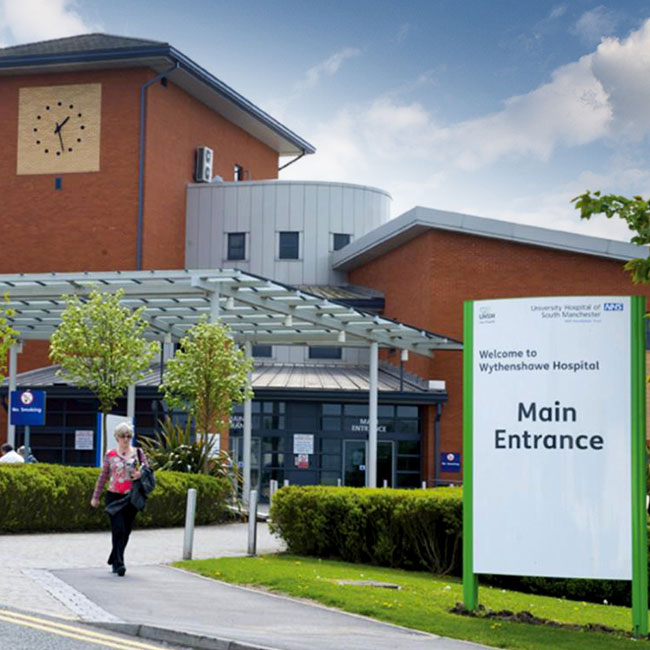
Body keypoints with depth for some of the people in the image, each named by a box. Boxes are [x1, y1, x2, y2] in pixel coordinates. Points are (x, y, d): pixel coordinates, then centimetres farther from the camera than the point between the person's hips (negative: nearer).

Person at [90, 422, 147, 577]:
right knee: (119, 529, -13)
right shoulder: (110, 455, 5)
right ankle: (119, 564, -12)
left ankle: (114, 560, 25)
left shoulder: (138, 453, 7)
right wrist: (96, 496, 13)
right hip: (114, 497, -2)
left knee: (126, 532, 7)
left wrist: (141, 474, -14)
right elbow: (103, 476, 11)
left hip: (131, 498, 2)